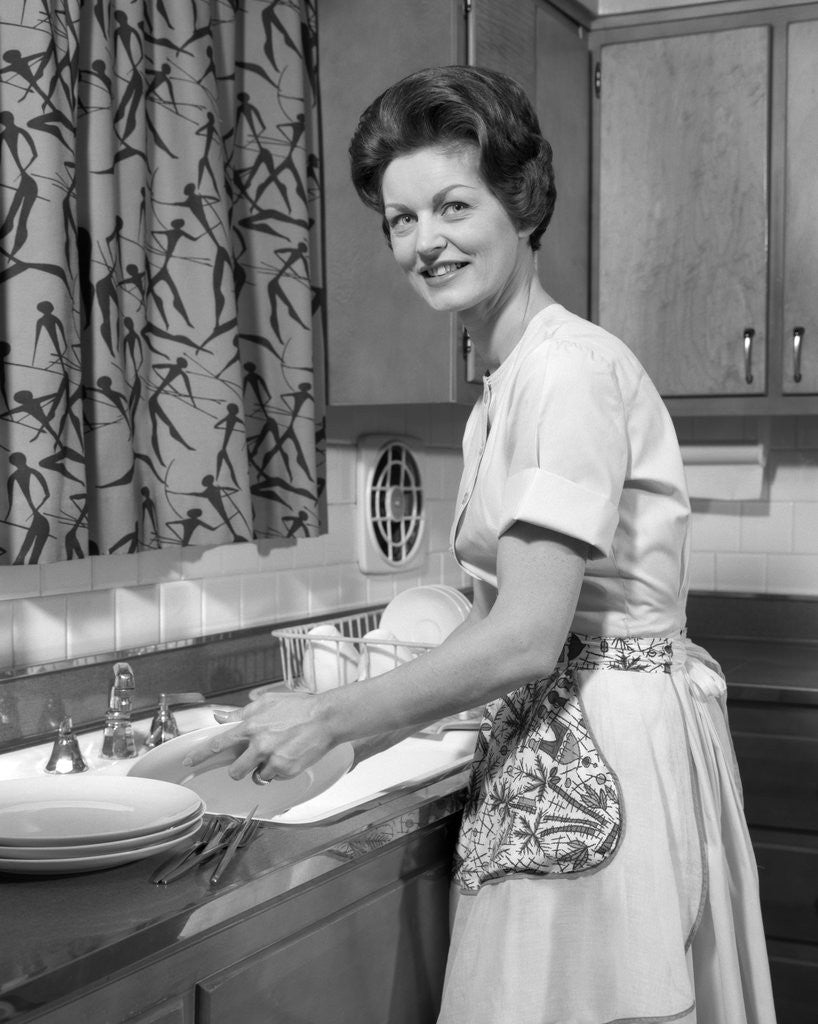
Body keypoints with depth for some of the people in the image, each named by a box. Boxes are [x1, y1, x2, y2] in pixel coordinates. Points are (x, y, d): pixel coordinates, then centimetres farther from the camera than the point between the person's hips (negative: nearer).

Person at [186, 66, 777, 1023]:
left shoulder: (569, 367, -16)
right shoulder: (502, 390, 12)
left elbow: (528, 638, -21)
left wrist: (332, 717, -12)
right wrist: (344, 728, 9)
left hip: (611, 757, -8)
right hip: (547, 752, 8)